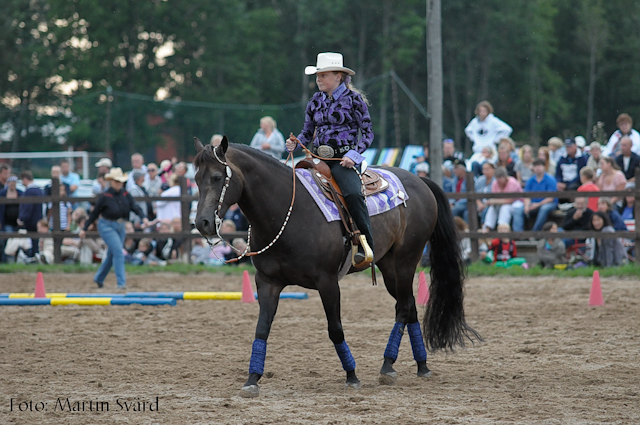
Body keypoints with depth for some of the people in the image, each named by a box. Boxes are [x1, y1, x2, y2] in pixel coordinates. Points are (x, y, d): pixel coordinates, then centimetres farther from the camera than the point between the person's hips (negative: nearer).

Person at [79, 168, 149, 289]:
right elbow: (94, 213, -6)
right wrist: (84, 229, -2)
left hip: (120, 226, 6)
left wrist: (143, 217, -26)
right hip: (107, 226, -6)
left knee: (112, 254, 15)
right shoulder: (105, 197, -12)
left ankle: (99, 278, 34)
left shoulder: (126, 195, 1)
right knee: (118, 252, -16)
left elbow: (135, 207, -6)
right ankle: (121, 282, -15)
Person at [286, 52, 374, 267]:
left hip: (343, 159, -6)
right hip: (318, 158, 6)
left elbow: (368, 133, -1)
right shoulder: (316, 100, 13)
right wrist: (295, 143, -2)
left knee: (353, 194, -32)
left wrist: (353, 154, -16)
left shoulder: (353, 99, -1)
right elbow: (307, 132, 21)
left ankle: (365, 247, -27)